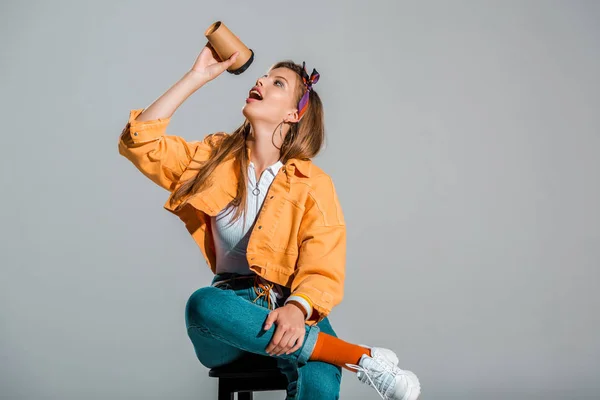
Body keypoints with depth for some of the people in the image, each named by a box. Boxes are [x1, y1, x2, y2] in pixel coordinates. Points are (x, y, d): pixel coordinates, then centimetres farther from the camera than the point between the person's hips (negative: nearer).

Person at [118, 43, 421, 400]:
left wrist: (297, 310, -31)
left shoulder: (314, 184, 1)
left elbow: (323, 269, -9)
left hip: (290, 309, -4)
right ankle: (362, 356, -28)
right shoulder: (215, 157, 10)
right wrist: (197, 77, 1)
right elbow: (140, 142, 1)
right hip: (230, 309, 4)